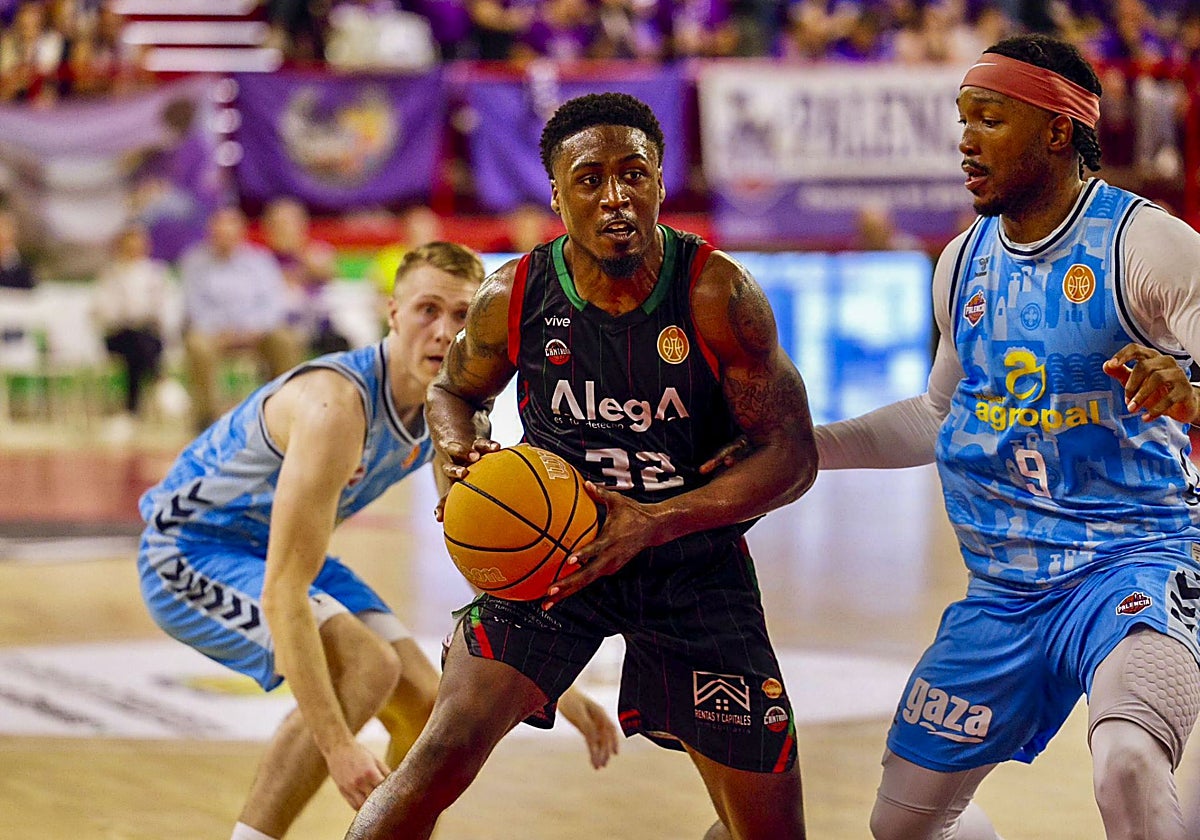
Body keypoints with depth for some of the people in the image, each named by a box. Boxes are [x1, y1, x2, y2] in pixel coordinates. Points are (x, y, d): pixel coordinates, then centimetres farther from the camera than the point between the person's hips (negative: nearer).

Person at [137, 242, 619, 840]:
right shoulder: (337, 405, -34)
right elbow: (283, 595, -37)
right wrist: (336, 746, -41)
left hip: (277, 551, 8)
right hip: (189, 552, -8)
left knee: (428, 712, 1)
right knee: (367, 667, -28)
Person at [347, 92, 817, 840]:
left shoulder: (718, 296, -17)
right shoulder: (515, 297, -11)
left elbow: (793, 457, -17)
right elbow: (454, 391, 11)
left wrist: (652, 523, -27)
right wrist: (464, 456, -13)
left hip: (694, 558, 0)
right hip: (554, 549, 0)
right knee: (445, 755, -21)